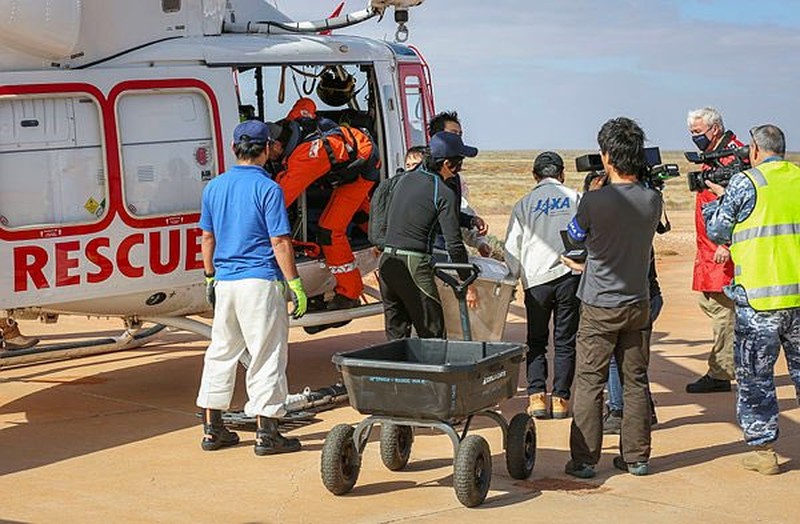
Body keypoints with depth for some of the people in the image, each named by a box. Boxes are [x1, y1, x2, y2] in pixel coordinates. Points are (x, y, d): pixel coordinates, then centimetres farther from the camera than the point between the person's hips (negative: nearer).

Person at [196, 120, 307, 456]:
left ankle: (212, 429, 18)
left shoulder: (214, 187, 8)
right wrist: (295, 285, -8)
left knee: (221, 351, 15)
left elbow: (207, 238, 14)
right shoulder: (267, 188, -11)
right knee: (267, 355, 1)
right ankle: (266, 433, 3)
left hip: (224, 280, 6)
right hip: (260, 281, -6)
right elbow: (280, 242, -13)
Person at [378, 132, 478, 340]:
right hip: (415, 266, -7)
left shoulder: (404, 180, 13)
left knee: (396, 334, 12)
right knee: (432, 335, -1)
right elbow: (454, 245, -9)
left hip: (387, 261, 7)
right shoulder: (444, 193, -8)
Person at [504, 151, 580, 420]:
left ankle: (537, 397, -2)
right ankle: (561, 399, 4)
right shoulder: (576, 199, 6)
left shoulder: (524, 204, 4)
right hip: (570, 276, 0)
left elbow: (512, 249, 4)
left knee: (536, 341, 10)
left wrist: (512, 279, 12)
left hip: (536, 279, 0)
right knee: (565, 341, 7)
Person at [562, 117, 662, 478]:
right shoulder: (653, 201, -4)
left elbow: (576, 235, 3)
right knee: (635, 381, 12)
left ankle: (584, 459, 7)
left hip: (600, 306, -4)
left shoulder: (594, 201, -17)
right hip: (638, 303, 4)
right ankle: (636, 457, 18)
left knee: (589, 382, 4)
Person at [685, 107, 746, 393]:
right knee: (709, 302, 13)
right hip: (709, 249, 11)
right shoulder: (711, 156, 17)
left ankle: (720, 375, 1)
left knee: (722, 308, -5)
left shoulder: (732, 154, -14)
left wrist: (726, 243, -24)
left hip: (723, 251, -11)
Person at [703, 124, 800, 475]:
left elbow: (717, 232, 0)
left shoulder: (745, 183, -6)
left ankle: (763, 450, 9)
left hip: (759, 296, -4)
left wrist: (718, 200, 18)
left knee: (754, 376, 6)